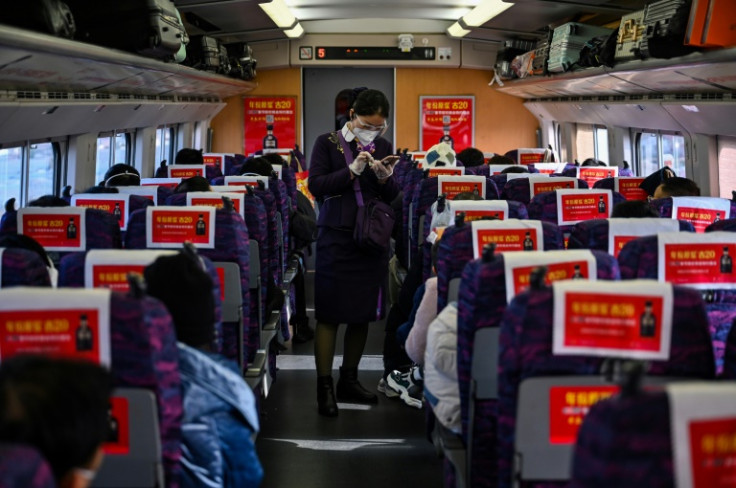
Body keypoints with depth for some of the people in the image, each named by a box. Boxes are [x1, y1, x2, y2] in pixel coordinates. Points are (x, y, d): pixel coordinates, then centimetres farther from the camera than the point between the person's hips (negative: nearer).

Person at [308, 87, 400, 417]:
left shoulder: (383, 147, 10)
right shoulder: (327, 143, -2)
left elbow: (392, 196, 10)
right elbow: (316, 185, -10)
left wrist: (384, 178, -12)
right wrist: (352, 171, -20)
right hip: (336, 237, -4)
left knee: (362, 314, 10)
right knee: (329, 314, -4)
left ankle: (349, 380, 22)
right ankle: (324, 387, 2)